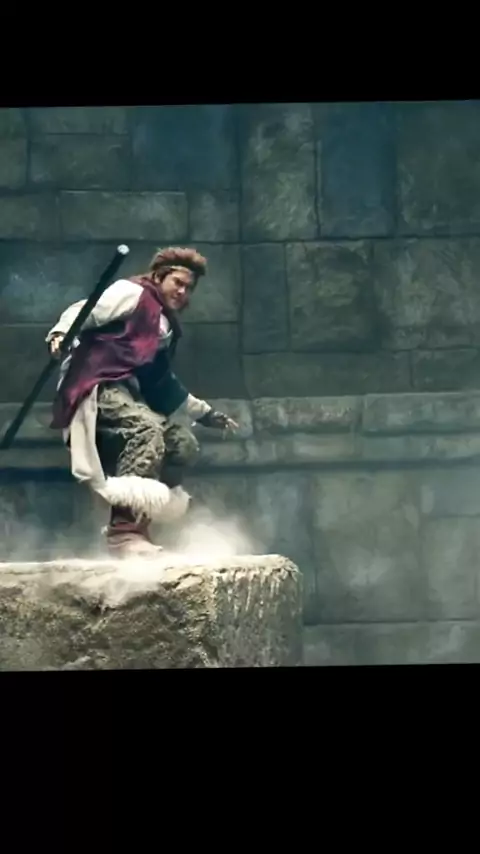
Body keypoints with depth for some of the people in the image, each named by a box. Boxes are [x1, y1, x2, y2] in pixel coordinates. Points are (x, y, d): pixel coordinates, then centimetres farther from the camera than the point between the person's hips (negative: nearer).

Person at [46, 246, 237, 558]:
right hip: (96, 386, -10)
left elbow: (162, 384, 35)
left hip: (127, 392, 10)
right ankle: (125, 530, -38)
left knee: (184, 444, 5)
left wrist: (205, 412, 37)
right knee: (148, 429, -32)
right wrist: (60, 334, -32)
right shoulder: (134, 294, 1)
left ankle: (139, 522, 0)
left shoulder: (168, 327, 26)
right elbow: (82, 311, -11)